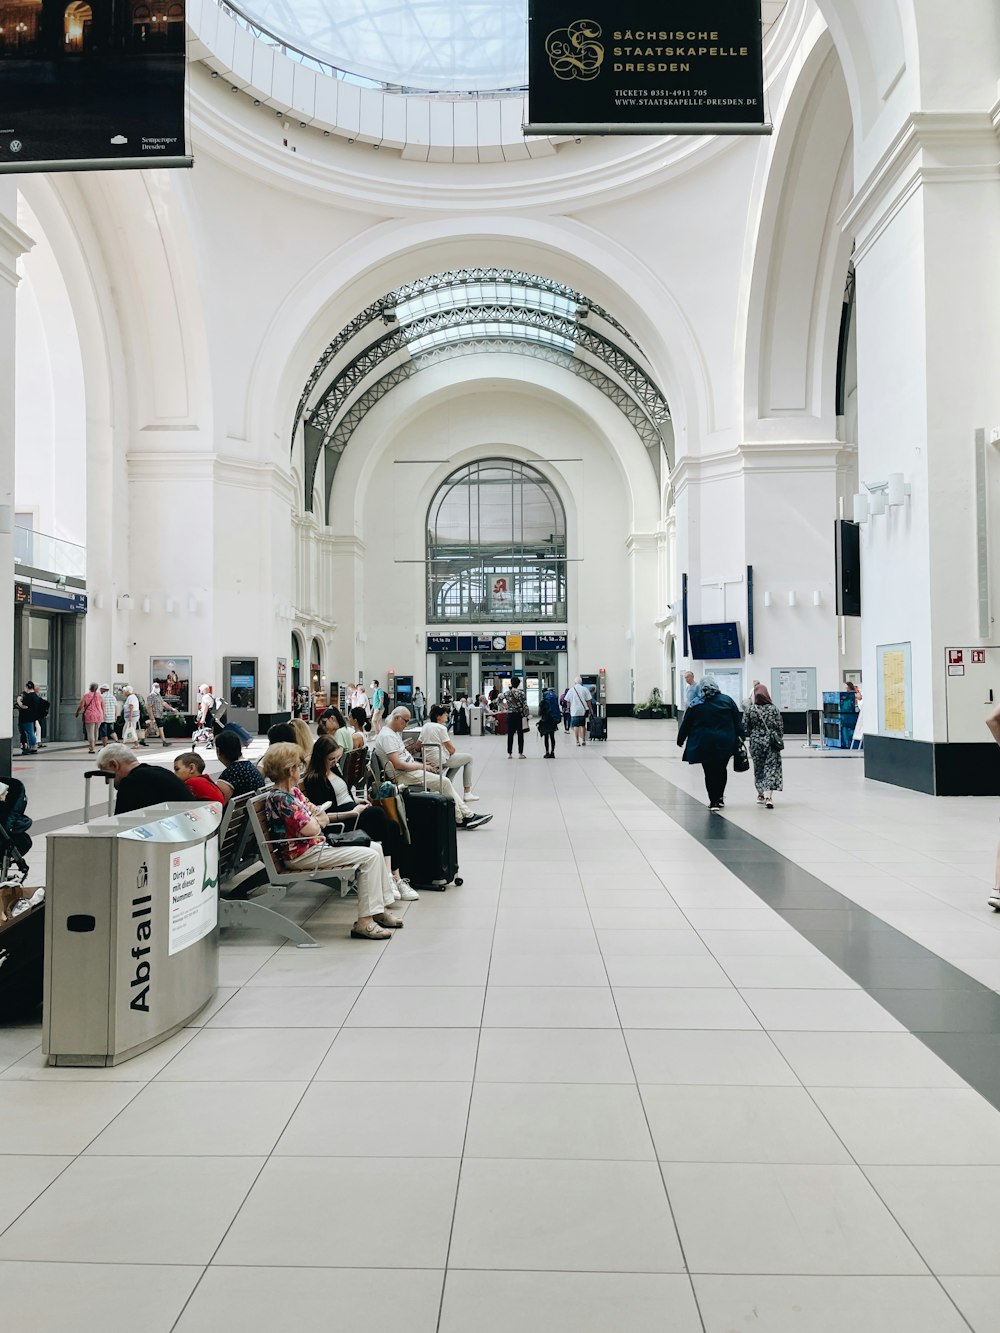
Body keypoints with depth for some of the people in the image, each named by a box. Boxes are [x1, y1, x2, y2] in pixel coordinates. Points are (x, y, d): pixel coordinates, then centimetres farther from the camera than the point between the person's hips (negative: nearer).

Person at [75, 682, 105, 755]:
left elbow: (81, 706, -7)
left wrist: (77, 712, 11)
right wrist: (103, 716, 16)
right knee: (96, 732, 17)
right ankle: (93, 746, 28)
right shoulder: (99, 695, 3)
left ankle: (92, 749, -5)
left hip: (90, 716, -4)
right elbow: (103, 706, 6)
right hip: (99, 716, 4)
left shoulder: (86, 695, -7)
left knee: (90, 732, -1)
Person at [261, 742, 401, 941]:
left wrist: (316, 819, -11)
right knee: (369, 857, -17)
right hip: (301, 854, -10)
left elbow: (323, 818, 12)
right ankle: (364, 922, -17)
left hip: (316, 844, 10)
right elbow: (309, 829, -23)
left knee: (375, 848, 7)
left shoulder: (293, 792, 13)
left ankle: (380, 909, 11)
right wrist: (317, 820, -1)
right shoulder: (280, 799, -19)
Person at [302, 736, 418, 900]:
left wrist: (356, 801, 11)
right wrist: (351, 813, -22)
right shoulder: (313, 780, -10)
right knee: (378, 813, -31)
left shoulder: (333, 769, 15)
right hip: (341, 822, -8)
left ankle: (397, 878, -21)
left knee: (393, 827, -17)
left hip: (353, 811, 8)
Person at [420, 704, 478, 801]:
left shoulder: (425, 726, 6)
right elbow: (451, 749, -15)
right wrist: (454, 751, 8)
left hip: (428, 760, 8)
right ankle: (467, 792, 7)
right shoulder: (441, 728, -16)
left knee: (456, 760, 31)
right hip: (441, 761, -8)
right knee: (469, 758, 10)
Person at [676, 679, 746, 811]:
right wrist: (740, 736, 11)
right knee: (721, 770, 18)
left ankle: (714, 802, 4)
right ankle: (720, 797, 24)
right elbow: (737, 720, 5)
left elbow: (685, 724, 4)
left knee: (710, 772, 5)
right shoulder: (727, 700, 3)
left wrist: (680, 740, 14)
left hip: (704, 744, -1)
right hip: (725, 743, 2)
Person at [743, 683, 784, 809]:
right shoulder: (773, 709, -2)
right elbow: (780, 727, 1)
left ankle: (761, 794, 25)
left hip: (756, 742, 1)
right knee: (771, 768, -2)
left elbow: (745, 728, -2)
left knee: (758, 769, 16)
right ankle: (768, 796, -15)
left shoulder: (749, 710, -4)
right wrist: (780, 740, 14)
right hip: (771, 742, -1)